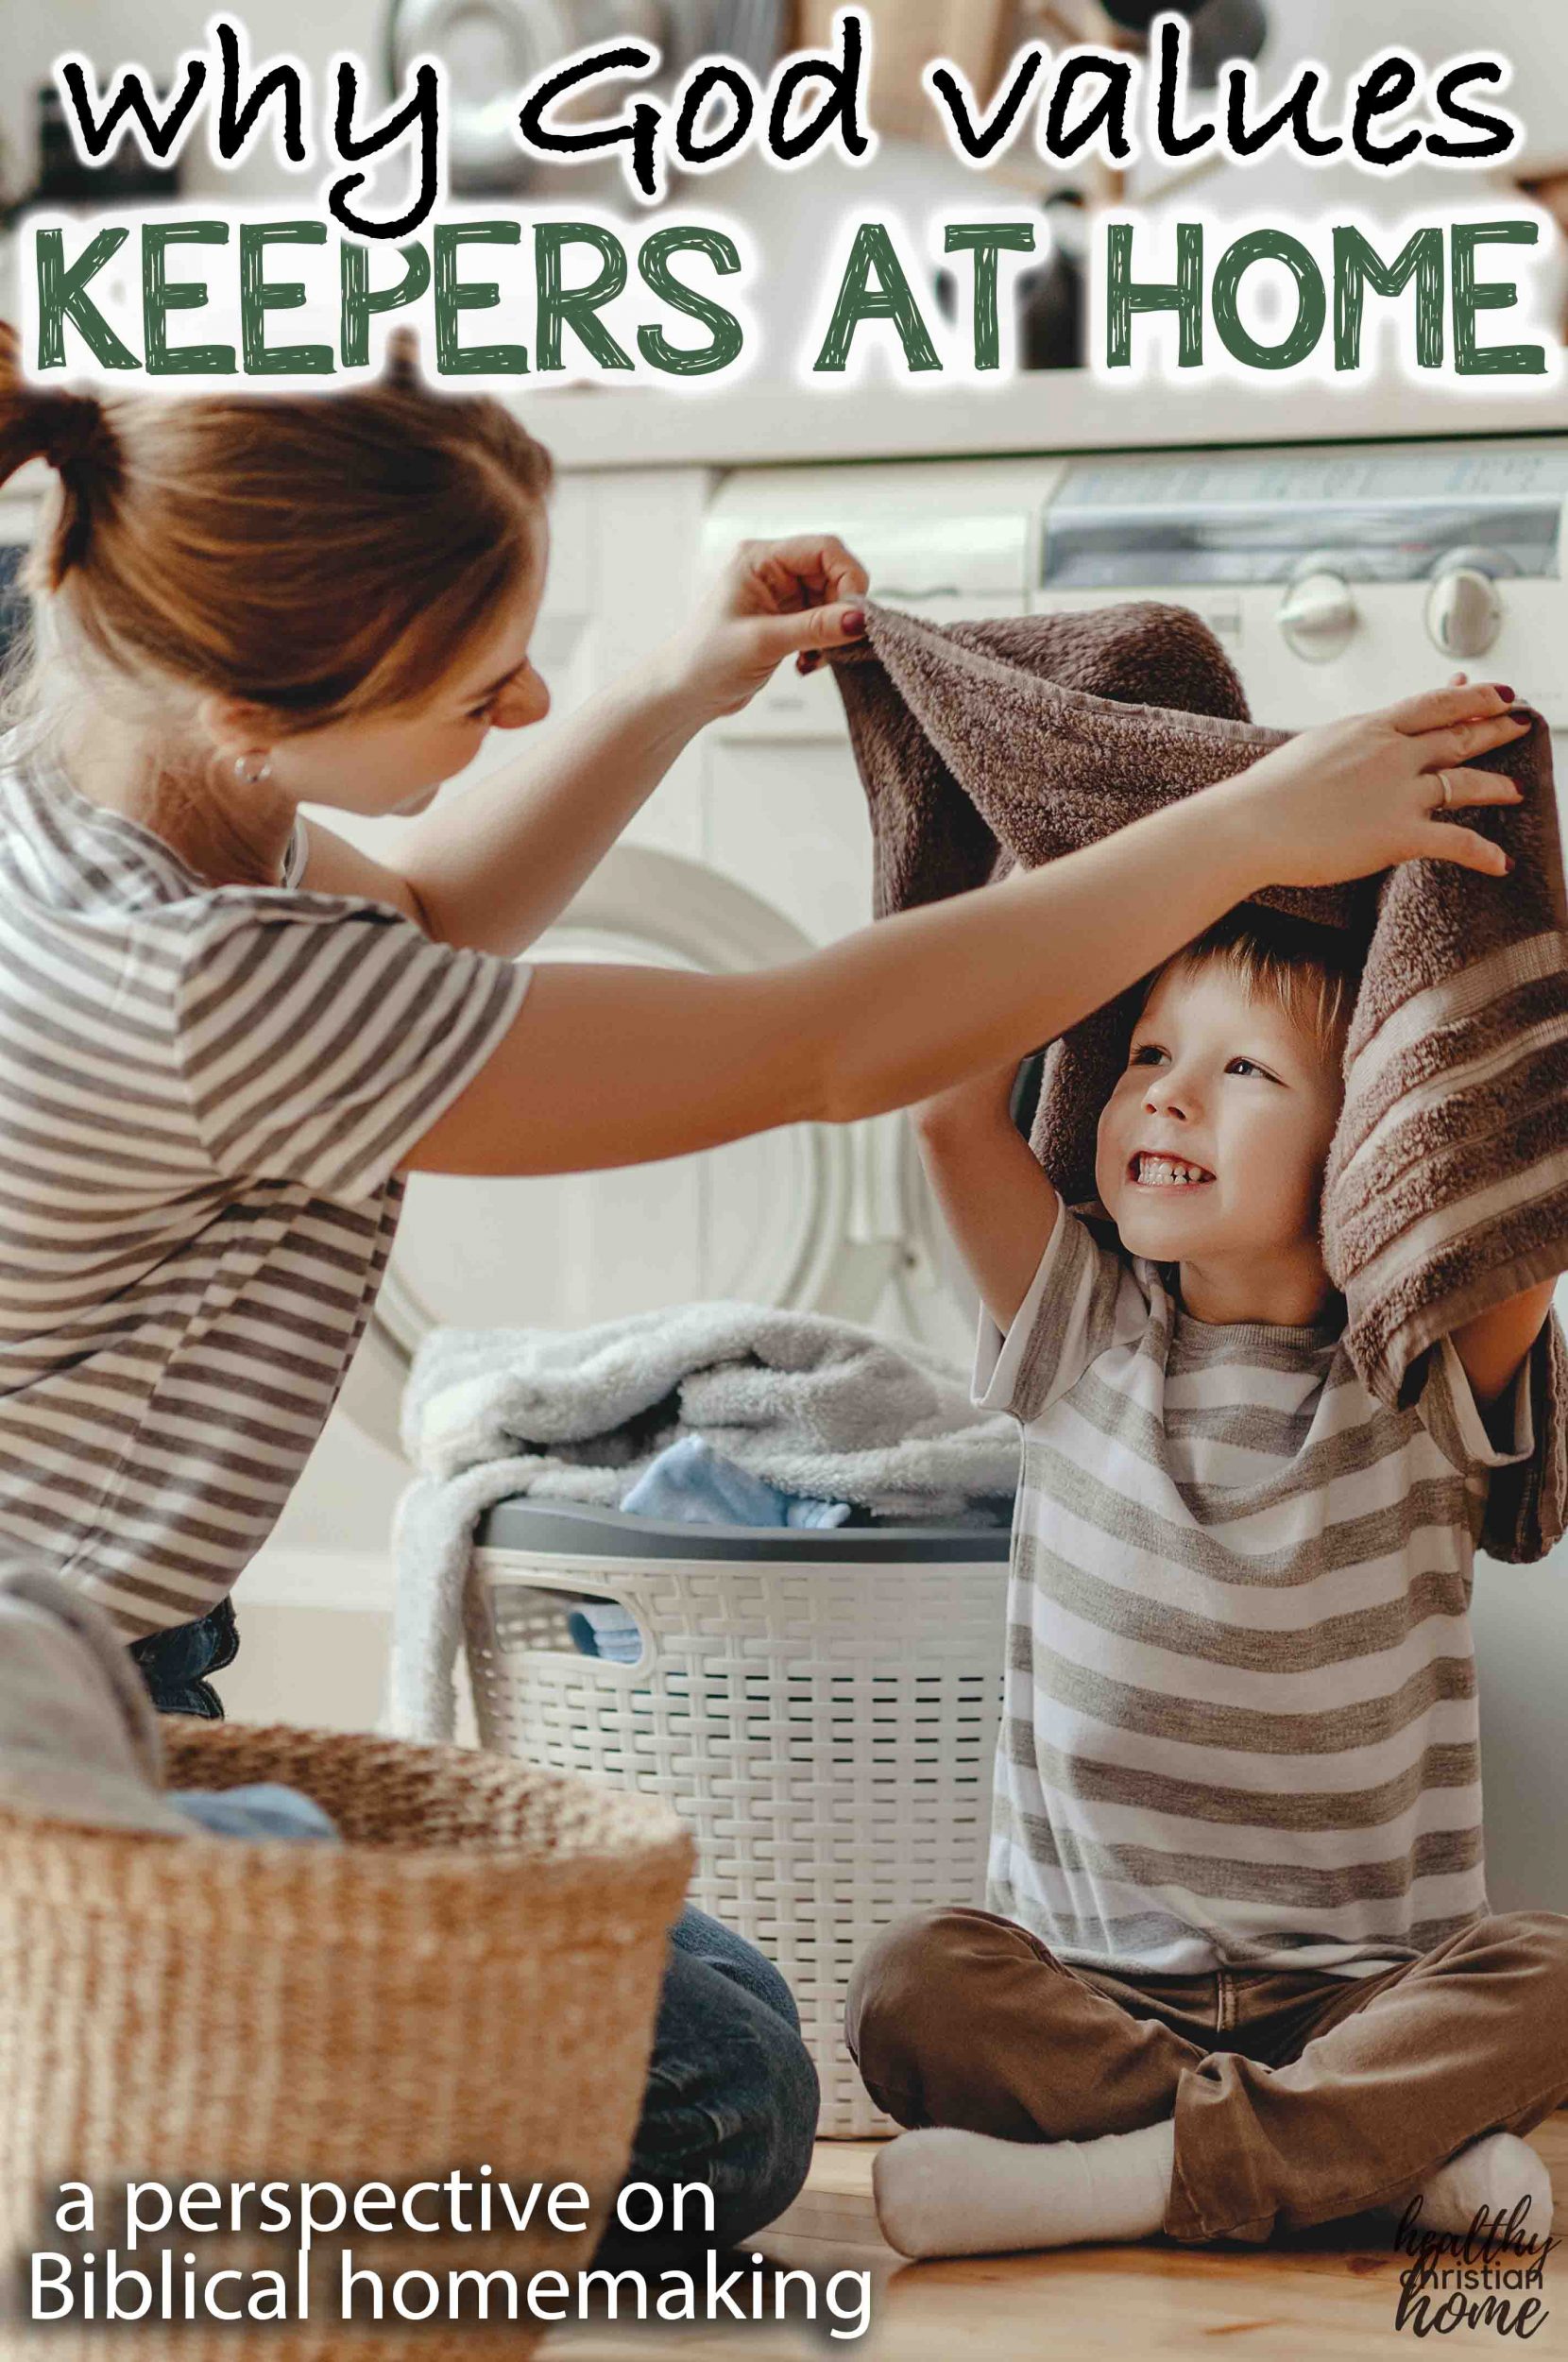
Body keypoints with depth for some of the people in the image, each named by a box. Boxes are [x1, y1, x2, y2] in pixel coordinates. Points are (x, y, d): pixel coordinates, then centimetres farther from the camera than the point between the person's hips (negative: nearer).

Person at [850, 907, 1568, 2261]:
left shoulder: (1419, 1382, 1)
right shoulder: (1088, 1341, 6)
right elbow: (954, 1109, -6)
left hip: (1372, 1991, -1)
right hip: (1099, 1982, 1)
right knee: (912, 1990, -29)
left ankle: (1124, 2174, -33)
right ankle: (1382, 2147, -26)